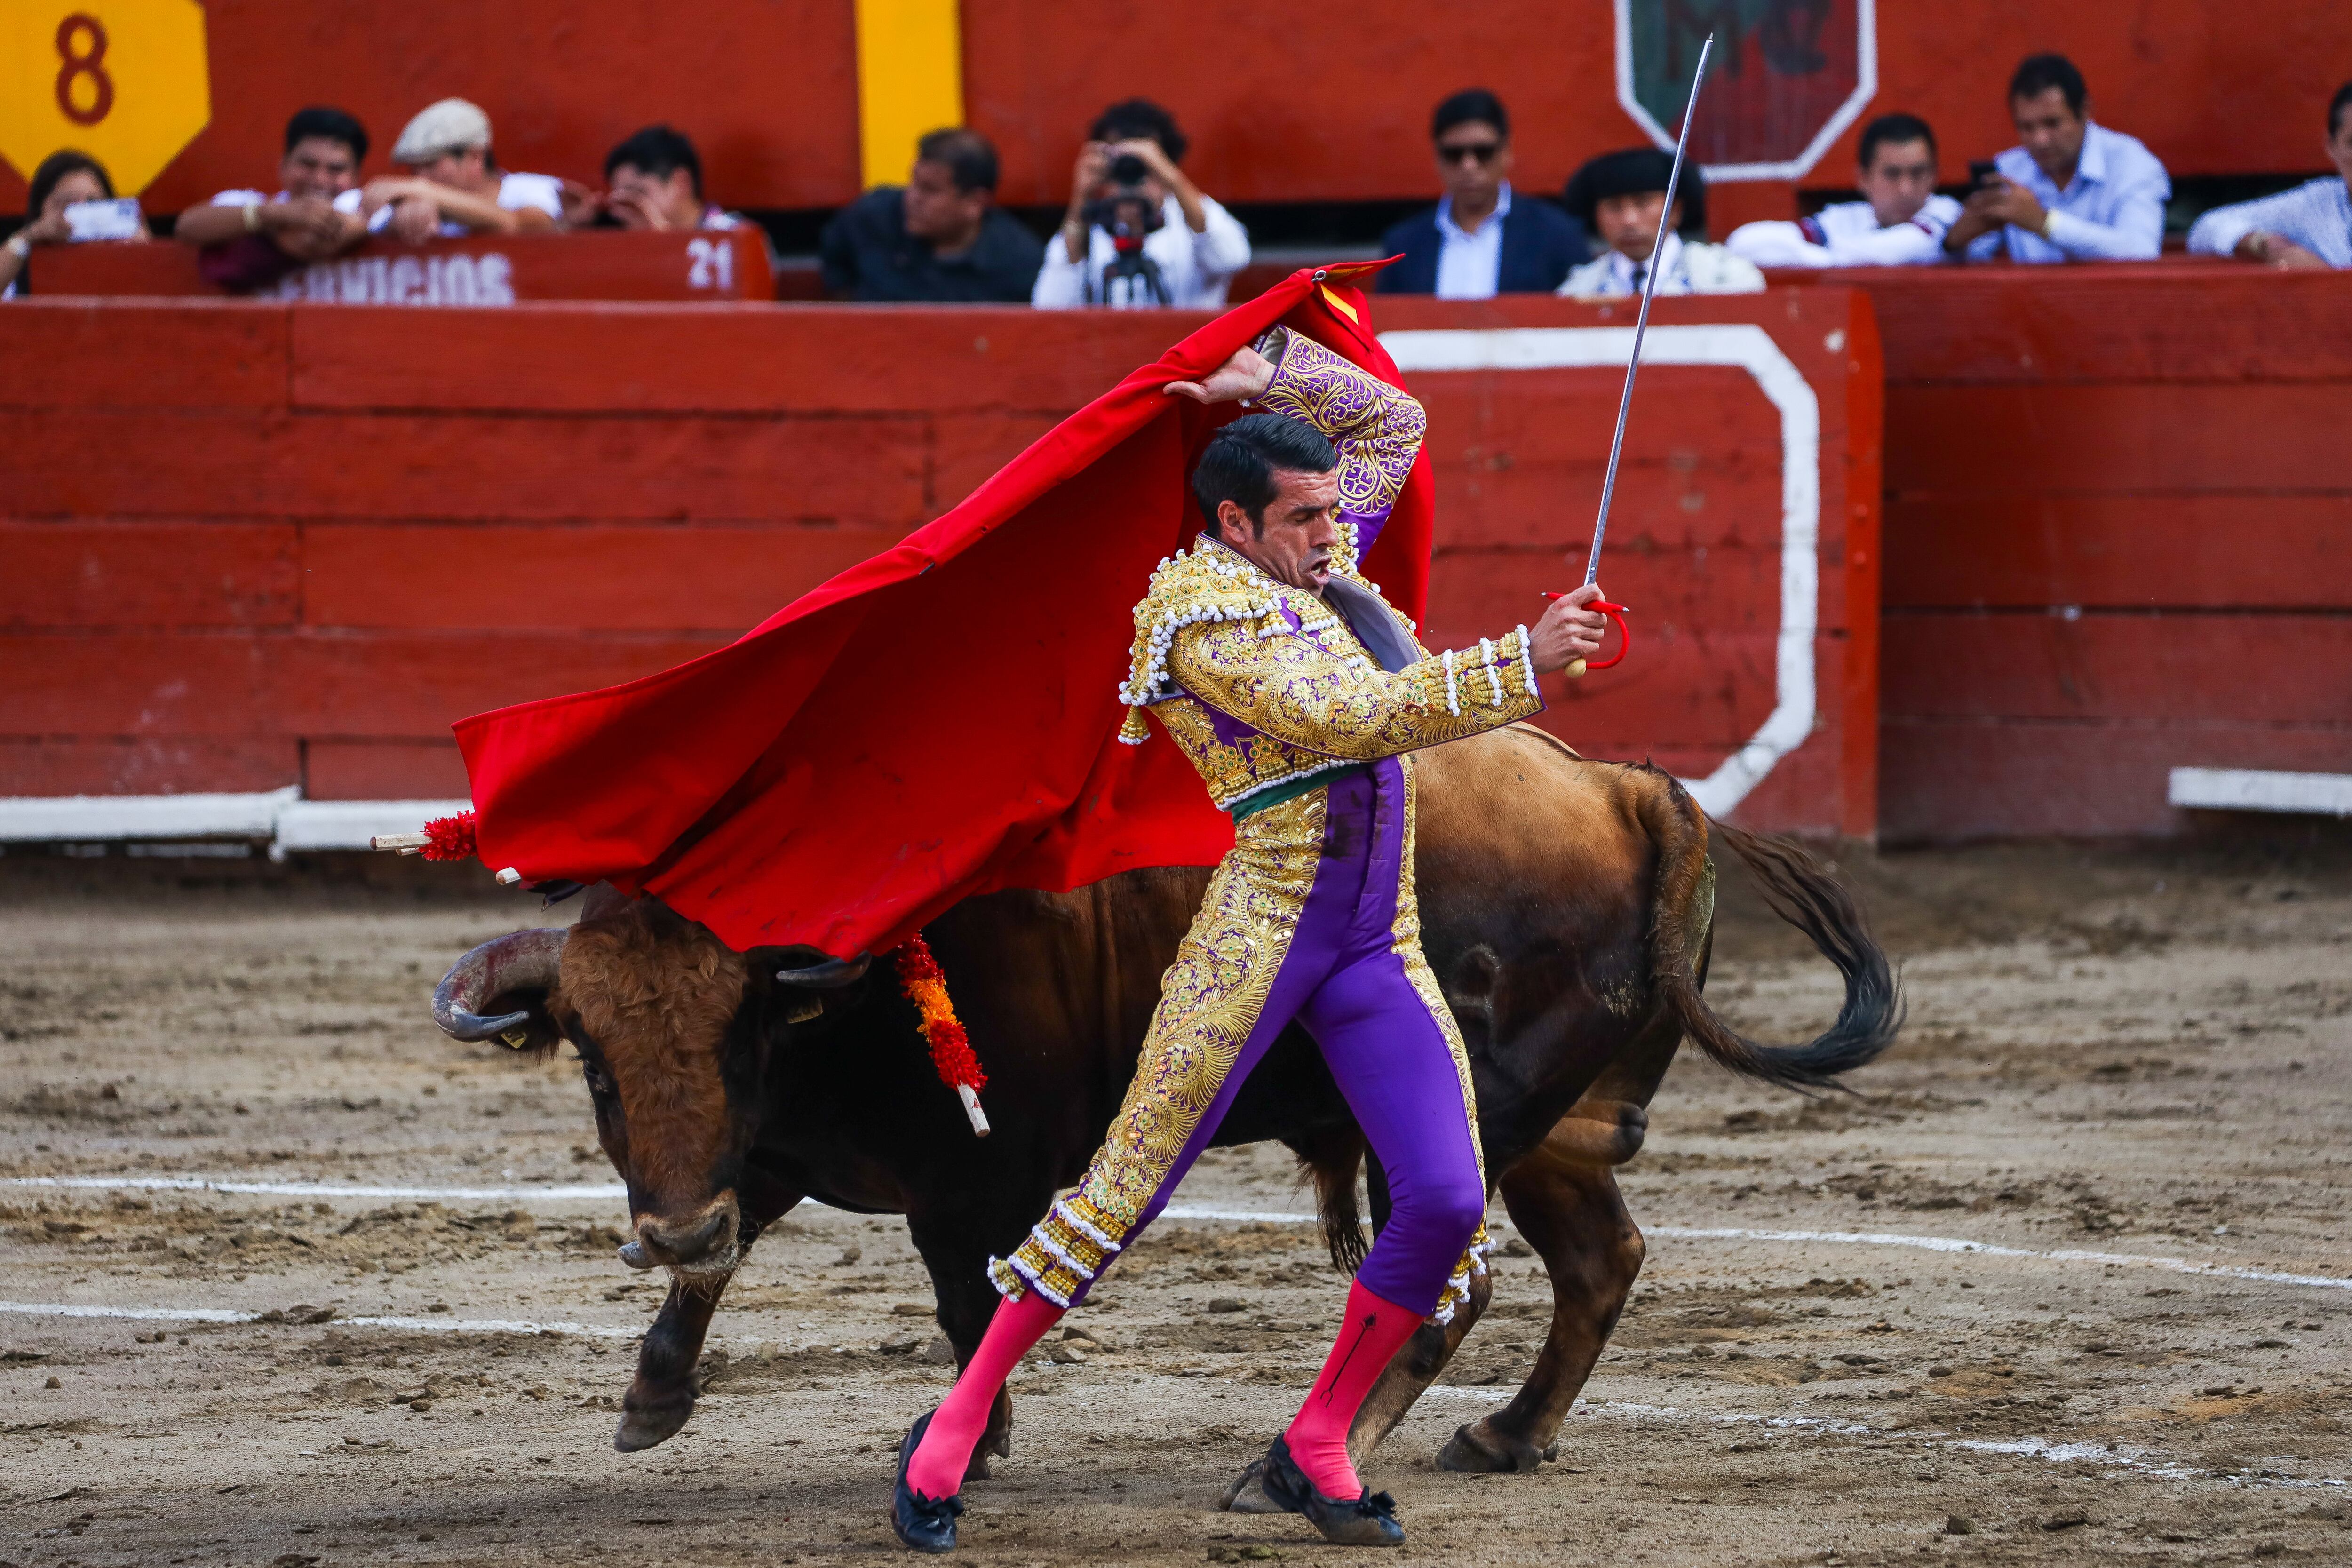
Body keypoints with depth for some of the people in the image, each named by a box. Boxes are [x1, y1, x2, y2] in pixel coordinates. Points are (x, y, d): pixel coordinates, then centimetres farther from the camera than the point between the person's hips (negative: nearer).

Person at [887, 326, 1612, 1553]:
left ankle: (1314, 1451, 9)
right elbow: (1357, 718, -21)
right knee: (1131, 1182, -8)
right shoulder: (1211, 613, -10)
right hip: (1260, 932, -7)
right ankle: (955, 1427, 1)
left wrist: (1269, 374, 14)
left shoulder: (1314, 561, 14)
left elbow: (1394, 422, 28)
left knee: (1449, 1201, -4)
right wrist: (1522, 667, -23)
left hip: (1380, 940, 7)